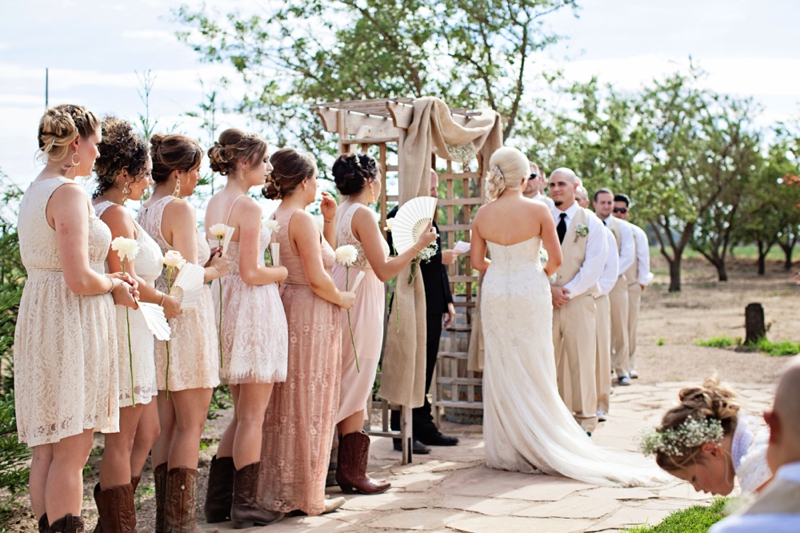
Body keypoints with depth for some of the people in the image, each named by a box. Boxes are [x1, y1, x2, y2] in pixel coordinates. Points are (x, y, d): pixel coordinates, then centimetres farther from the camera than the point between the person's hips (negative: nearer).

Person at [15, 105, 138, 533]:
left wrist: (109, 278, 13)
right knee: (72, 450, -5)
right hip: (71, 325, -9)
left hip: (39, 318, 9)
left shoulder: (34, 190, 15)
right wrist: (115, 286, -2)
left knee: (46, 449, 11)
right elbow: (79, 280, -21)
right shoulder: (69, 192, -14)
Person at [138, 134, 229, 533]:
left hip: (156, 319, 8)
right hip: (185, 319, -8)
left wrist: (205, 262, 16)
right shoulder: (180, 209, -13)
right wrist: (215, 270, 1)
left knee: (167, 425, 11)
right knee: (191, 425, -4)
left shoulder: (144, 211, 12)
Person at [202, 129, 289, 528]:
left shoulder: (214, 203, 11)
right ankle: (244, 505, 5)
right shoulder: (248, 207, -14)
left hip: (224, 302, 9)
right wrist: (285, 272, -2)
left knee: (242, 413, 17)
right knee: (253, 415, 0)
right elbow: (251, 273, -17)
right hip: (253, 306, -9)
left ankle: (218, 499, 18)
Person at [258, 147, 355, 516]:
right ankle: (308, 496, 8)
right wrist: (342, 298, -6)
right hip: (312, 316, -9)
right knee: (310, 405, -1)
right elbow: (317, 278, -22)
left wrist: (329, 221, 12)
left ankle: (280, 491, 22)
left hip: (289, 307, 9)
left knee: (287, 404, 14)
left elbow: (326, 255, 20)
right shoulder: (301, 219, -17)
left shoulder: (277, 218, 12)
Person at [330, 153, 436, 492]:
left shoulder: (339, 212, 11)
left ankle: (346, 468, 19)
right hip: (361, 302, -9)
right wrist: (419, 245, -11)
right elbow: (384, 270, -18)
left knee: (348, 387, 13)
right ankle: (353, 472, 3)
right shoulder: (363, 214, -14)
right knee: (357, 387, -3)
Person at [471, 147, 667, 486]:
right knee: (534, 372, 5)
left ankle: (505, 450, 13)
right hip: (530, 293, -3)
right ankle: (539, 446, 11)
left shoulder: (483, 215, -2)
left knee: (501, 371, 9)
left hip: (495, 293, 3)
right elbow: (556, 259, -6)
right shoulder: (538, 211, -11)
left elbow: (477, 261, 5)